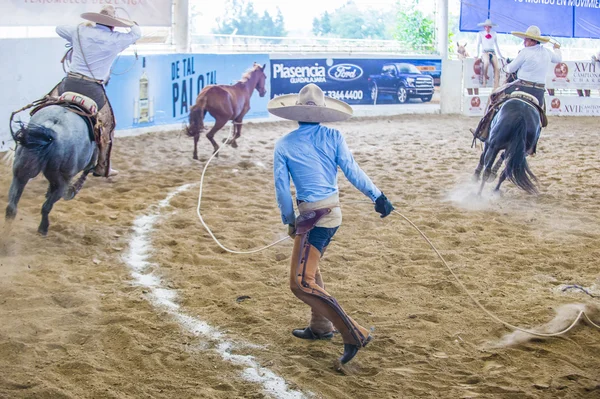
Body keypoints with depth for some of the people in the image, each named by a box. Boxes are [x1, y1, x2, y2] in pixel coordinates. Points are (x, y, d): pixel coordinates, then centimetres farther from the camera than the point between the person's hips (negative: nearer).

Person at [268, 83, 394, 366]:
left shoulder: (284, 145, -6)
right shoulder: (333, 137, 0)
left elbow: (282, 187, -2)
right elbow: (352, 171, -2)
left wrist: (289, 220, 11)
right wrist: (377, 196, 7)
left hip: (313, 216, -7)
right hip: (334, 211, 7)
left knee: (301, 283, -6)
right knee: (309, 267, 26)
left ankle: (354, 334, -13)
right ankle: (320, 327, 37)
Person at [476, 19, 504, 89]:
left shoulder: (494, 34, 15)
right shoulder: (480, 34, 8)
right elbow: (478, 44, 9)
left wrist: (500, 55, 21)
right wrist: (477, 55, 0)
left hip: (493, 52, 3)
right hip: (485, 52, -3)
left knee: (496, 68, -20)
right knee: (486, 62, -39)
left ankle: (496, 88, -25)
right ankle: (484, 79, -26)